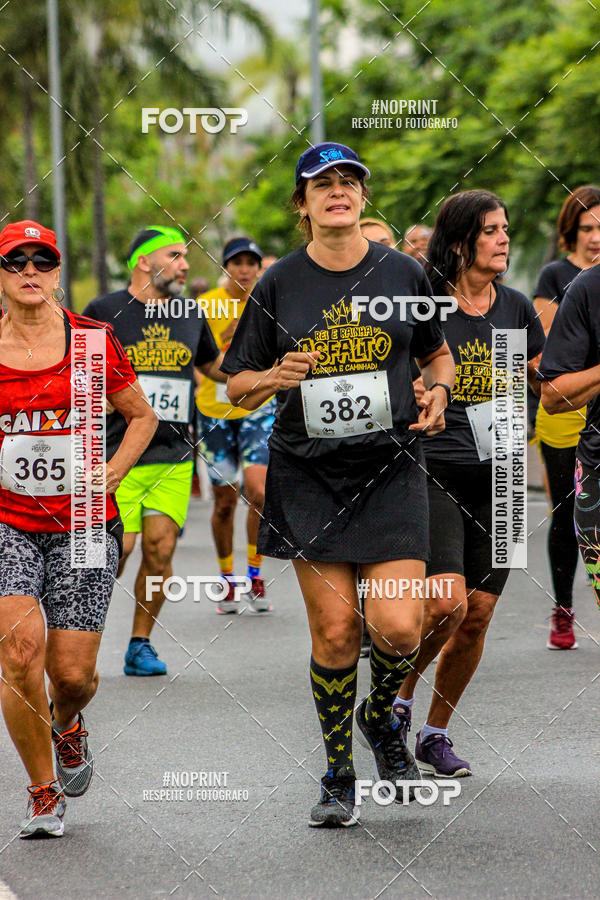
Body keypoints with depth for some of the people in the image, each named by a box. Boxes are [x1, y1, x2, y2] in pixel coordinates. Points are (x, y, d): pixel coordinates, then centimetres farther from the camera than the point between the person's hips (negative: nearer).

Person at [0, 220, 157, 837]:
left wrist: (108, 475, -1)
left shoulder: (93, 340, -1)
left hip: (83, 524, 0)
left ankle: (67, 725, 37)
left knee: (73, 672, -2)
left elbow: (142, 417, 11)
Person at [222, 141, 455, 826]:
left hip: (389, 469, 0)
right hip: (308, 476, 0)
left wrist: (437, 393, -2)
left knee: (398, 627, -11)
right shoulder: (279, 284, 1)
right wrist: (276, 378, -14)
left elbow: (437, 353, 19)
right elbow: (237, 386, 7)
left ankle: (381, 720, 23)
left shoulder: (404, 274, 4)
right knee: (334, 630, -3)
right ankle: (338, 776, 15)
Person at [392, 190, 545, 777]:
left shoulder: (516, 309, 9)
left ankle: (435, 734, 18)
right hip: (432, 473, -5)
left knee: (477, 614, 3)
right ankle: (395, 696, 7)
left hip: (496, 479, 5)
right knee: (446, 602, -19)